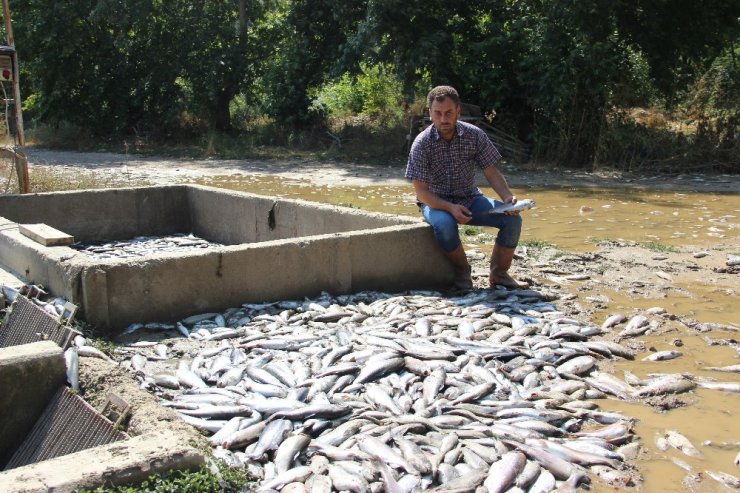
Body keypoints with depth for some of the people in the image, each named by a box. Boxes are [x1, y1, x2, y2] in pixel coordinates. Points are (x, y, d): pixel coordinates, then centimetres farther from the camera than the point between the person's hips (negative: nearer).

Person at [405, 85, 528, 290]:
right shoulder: (422, 144, -15)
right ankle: (462, 272, -10)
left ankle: (498, 275, 1)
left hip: (470, 199, 3)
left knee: (512, 218, -18)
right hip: (436, 202, -3)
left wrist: (507, 197, -22)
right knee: (445, 225, -38)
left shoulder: (475, 135, -7)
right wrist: (450, 208, -32)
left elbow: (491, 173, -3)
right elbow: (421, 191, -17)